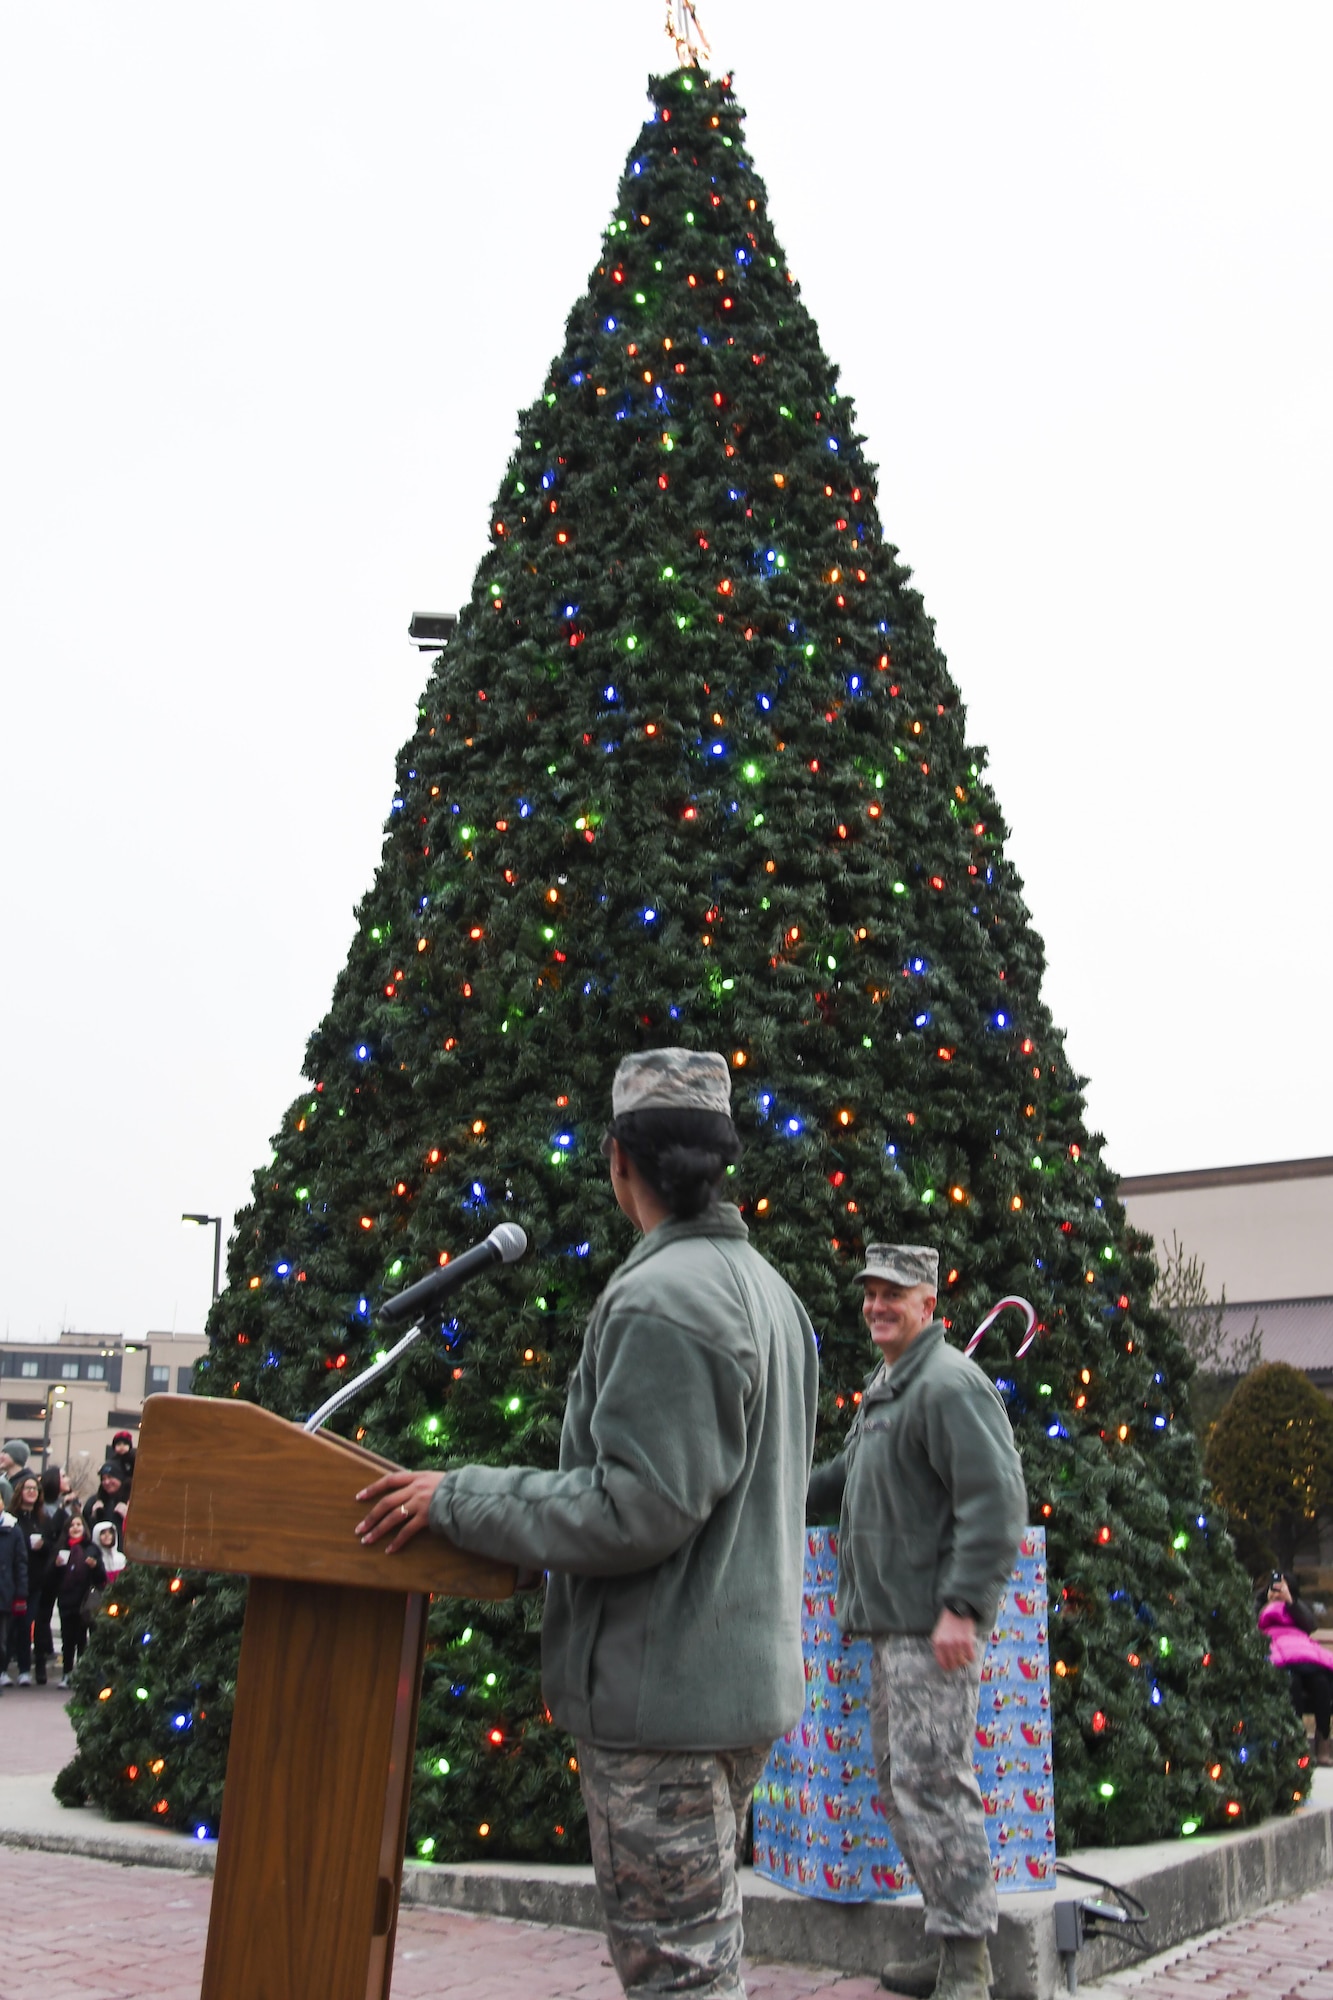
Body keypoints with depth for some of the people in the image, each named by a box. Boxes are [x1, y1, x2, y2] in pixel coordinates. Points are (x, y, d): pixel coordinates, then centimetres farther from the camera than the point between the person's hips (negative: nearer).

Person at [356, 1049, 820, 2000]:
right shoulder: (769, 1288, 12)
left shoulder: (661, 1296, -19)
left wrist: (457, 1499, -15)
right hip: (744, 1675, 10)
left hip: (665, 1690, -10)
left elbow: (636, 1509, -23)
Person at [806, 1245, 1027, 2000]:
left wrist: (962, 1606, -24)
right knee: (900, 1781, 14)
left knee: (931, 1781, -9)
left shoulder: (949, 1384, -12)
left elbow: (995, 1500, -20)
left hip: (932, 1627, -10)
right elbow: (853, 1478, 36)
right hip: (890, 1624, 11)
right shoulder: (885, 1388, 20)